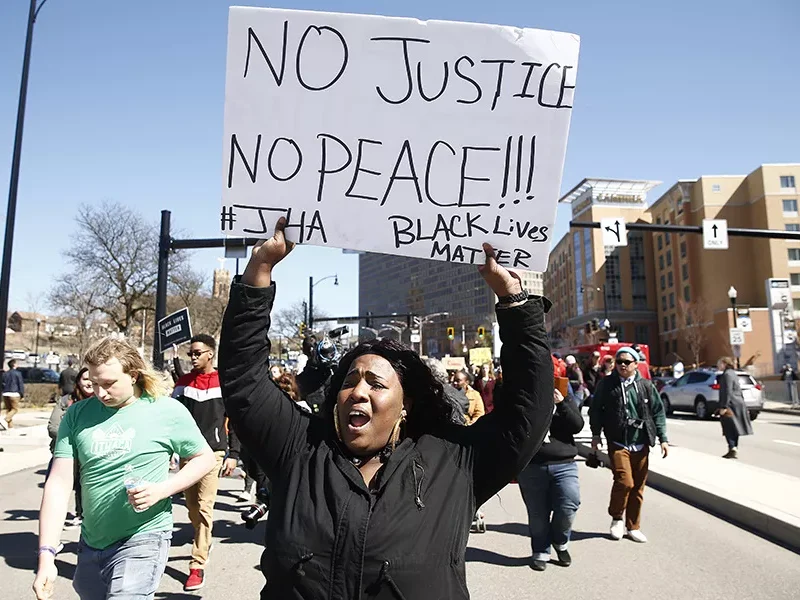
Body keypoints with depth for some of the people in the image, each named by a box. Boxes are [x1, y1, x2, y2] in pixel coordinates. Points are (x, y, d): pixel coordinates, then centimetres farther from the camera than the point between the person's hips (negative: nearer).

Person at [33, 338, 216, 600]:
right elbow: (59, 483, -6)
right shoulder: (77, 415, -4)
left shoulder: (168, 411, -11)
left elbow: (205, 458, -2)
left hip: (142, 538, -4)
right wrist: (46, 555, -13)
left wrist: (162, 490, -17)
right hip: (90, 541, 5)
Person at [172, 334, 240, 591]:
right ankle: (204, 543, 39)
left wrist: (233, 454, -6)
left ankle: (198, 565, -1)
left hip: (213, 453, -4)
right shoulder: (183, 383, 6)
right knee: (192, 506, 14)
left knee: (204, 508, -7)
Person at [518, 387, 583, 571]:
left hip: (564, 465, 0)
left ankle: (560, 542, 14)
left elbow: (577, 426, -4)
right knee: (537, 514, 4)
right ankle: (541, 552, 22)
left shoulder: (565, 402, 11)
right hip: (531, 467, 0)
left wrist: (561, 404, -12)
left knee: (569, 505, -13)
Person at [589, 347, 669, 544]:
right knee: (624, 482, -14)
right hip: (618, 443, -3)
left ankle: (633, 527, 24)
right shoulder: (607, 384, 1)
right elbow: (596, 410, 6)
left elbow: (658, 412, 8)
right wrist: (596, 435, 1)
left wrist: (663, 439, 3)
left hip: (641, 445, 3)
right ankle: (616, 517, 12)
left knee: (638, 487, 8)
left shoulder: (646, 386, 6)